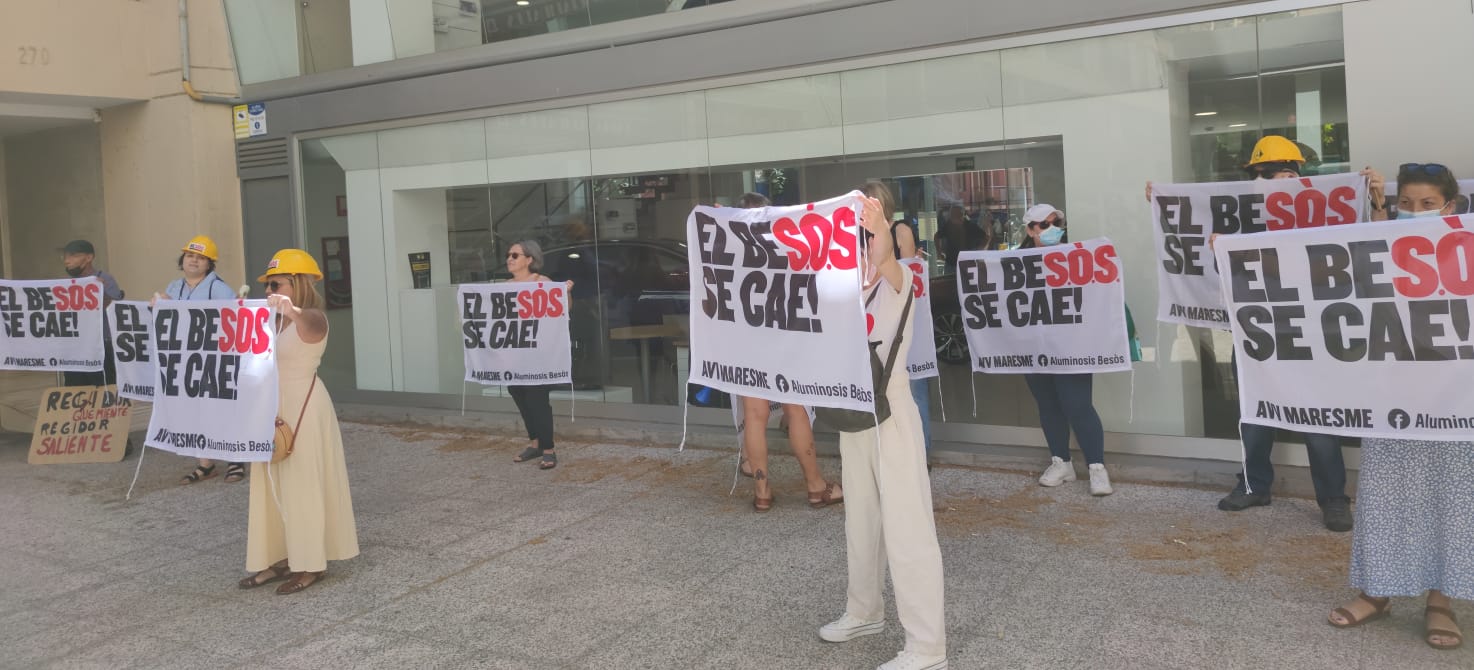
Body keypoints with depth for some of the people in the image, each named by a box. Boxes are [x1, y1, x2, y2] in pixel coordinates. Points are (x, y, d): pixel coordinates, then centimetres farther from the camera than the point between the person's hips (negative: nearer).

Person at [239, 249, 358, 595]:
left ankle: (311, 564, 8)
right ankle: (279, 557, 21)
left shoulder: (311, 320, -15)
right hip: (273, 408, 9)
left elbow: (311, 320, -42)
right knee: (274, 486, 12)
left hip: (303, 408, -9)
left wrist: (294, 311, -63)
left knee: (304, 486, -1)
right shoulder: (274, 322, 10)